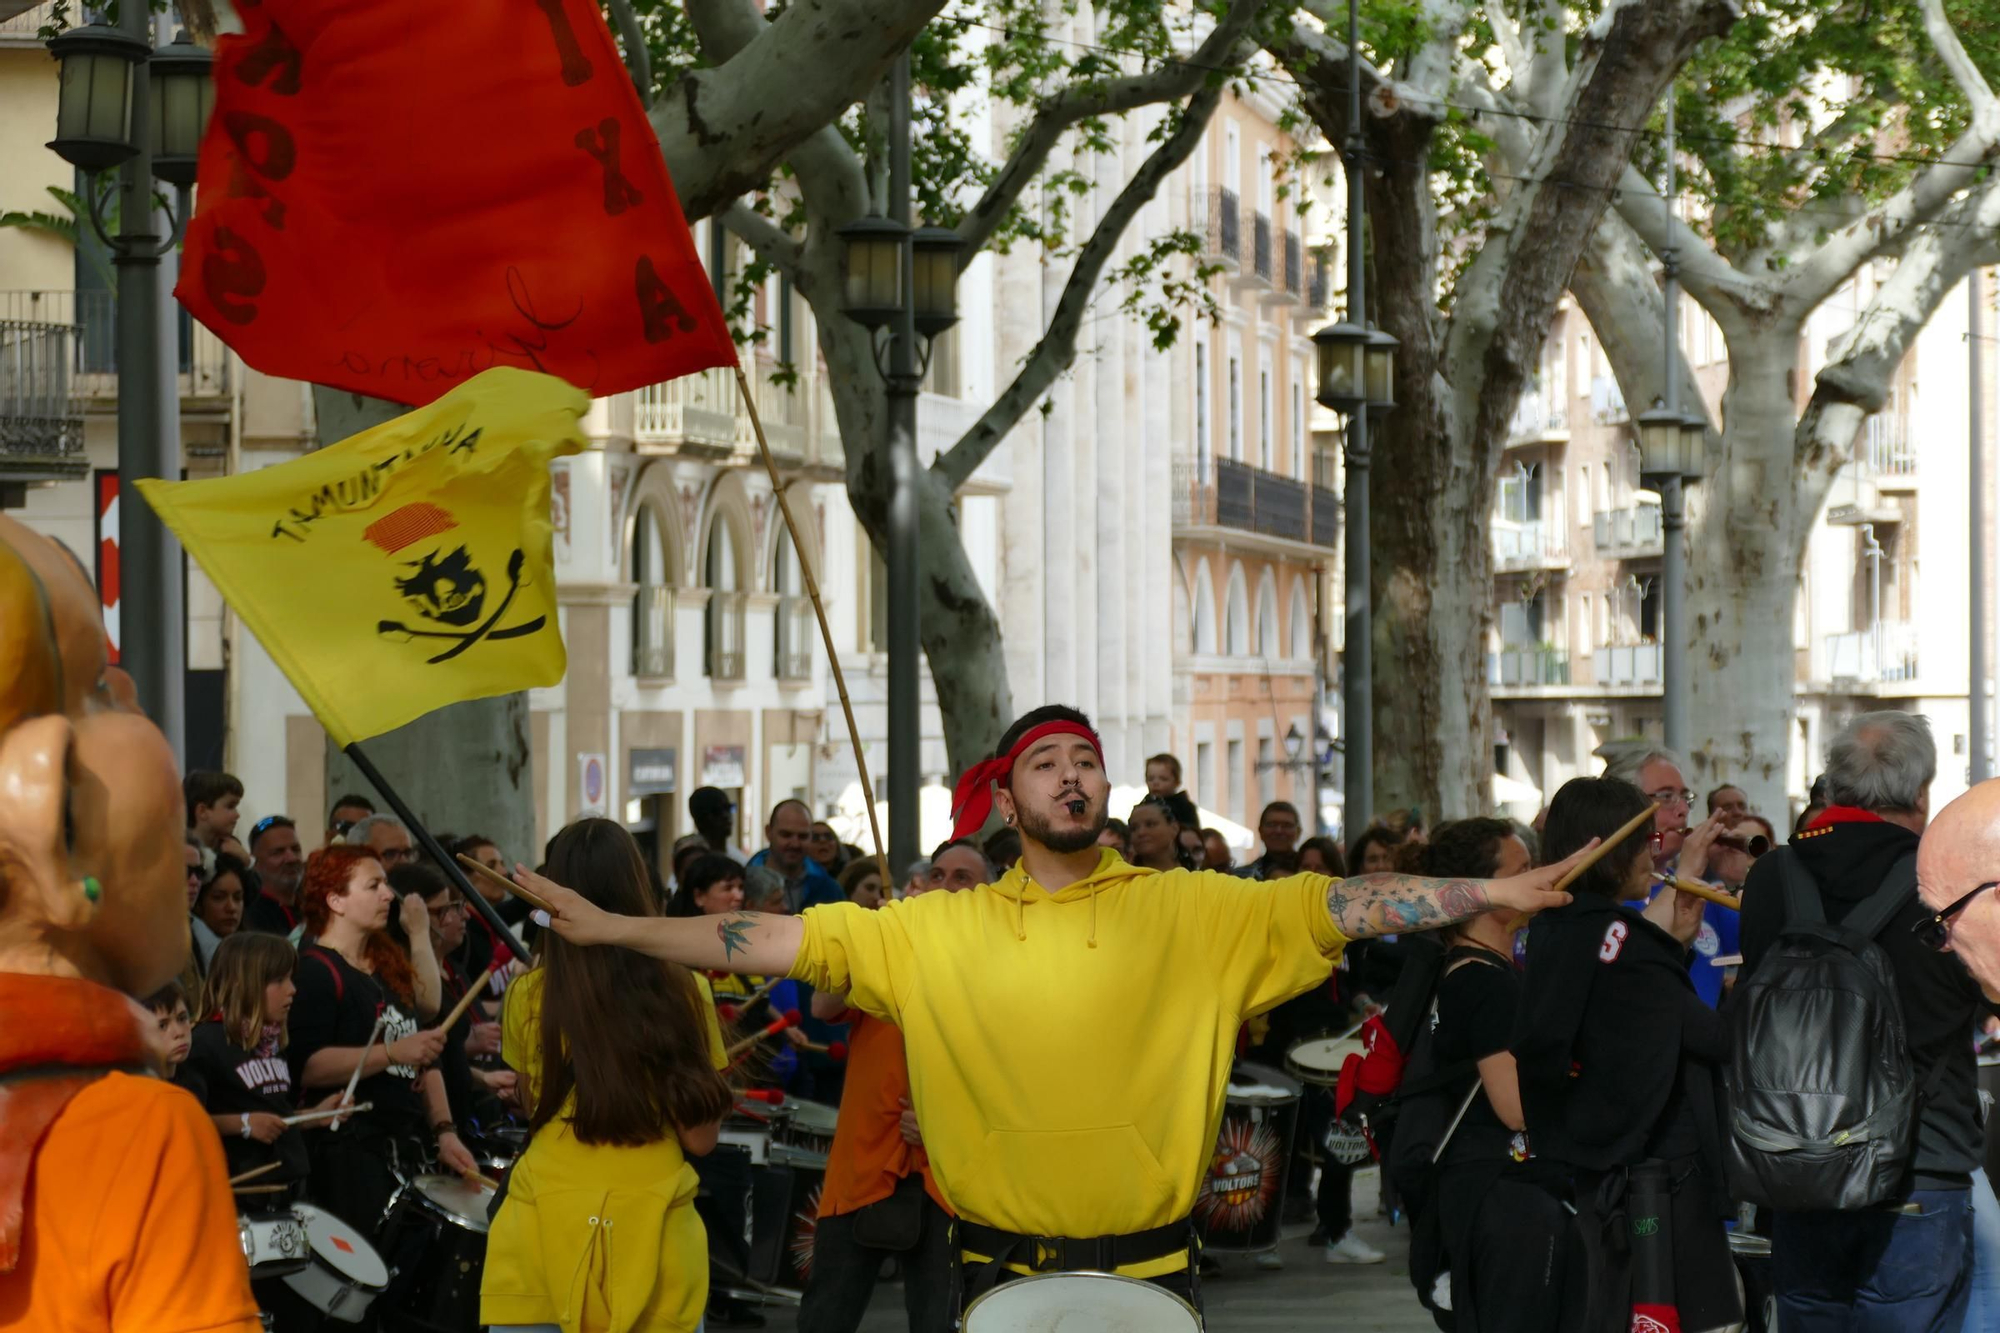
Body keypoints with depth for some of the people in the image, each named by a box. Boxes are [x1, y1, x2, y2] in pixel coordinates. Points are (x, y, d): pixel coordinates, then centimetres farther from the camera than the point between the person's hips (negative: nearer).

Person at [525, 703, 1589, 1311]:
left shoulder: (1189, 912, 0)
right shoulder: (940, 931, 2)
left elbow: (1336, 908, -6)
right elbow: (790, 941, -1)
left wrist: (1488, 895, -15)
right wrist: (618, 930, -7)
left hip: (1147, 1266, -1)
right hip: (1000, 1267, 1)